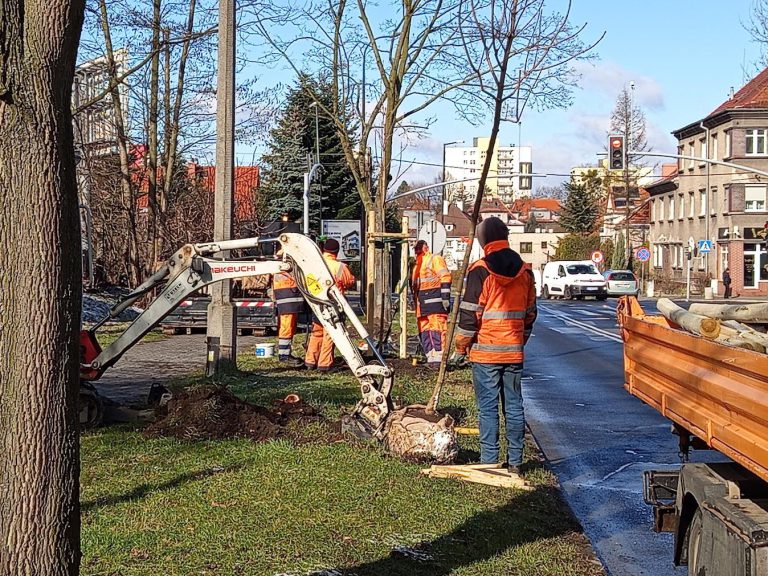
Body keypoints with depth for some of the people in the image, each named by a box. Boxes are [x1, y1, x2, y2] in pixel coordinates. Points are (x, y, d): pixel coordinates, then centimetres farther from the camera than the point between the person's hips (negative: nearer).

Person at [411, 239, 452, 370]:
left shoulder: (435, 259, -1)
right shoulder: (416, 264, 26)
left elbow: (445, 277, -11)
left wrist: (445, 297, -18)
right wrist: (414, 299, 28)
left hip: (435, 301, -9)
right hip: (422, 304, 9)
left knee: (437, 329, -14)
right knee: (424, 330, 5)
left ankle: (439, 358, -18)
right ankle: (431, 358, 6)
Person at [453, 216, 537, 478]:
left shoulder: (480, 271, -10)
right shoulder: (525, 271, 7)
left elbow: (469, 314, -10)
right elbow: (530, 313, 14)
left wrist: (461, 349, -1)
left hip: (485, 351, -4)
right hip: (514, 352, 5)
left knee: (488, 408, 1)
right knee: (514, 406, 9)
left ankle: (489, 461, 4)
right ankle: (515, 462, 14)